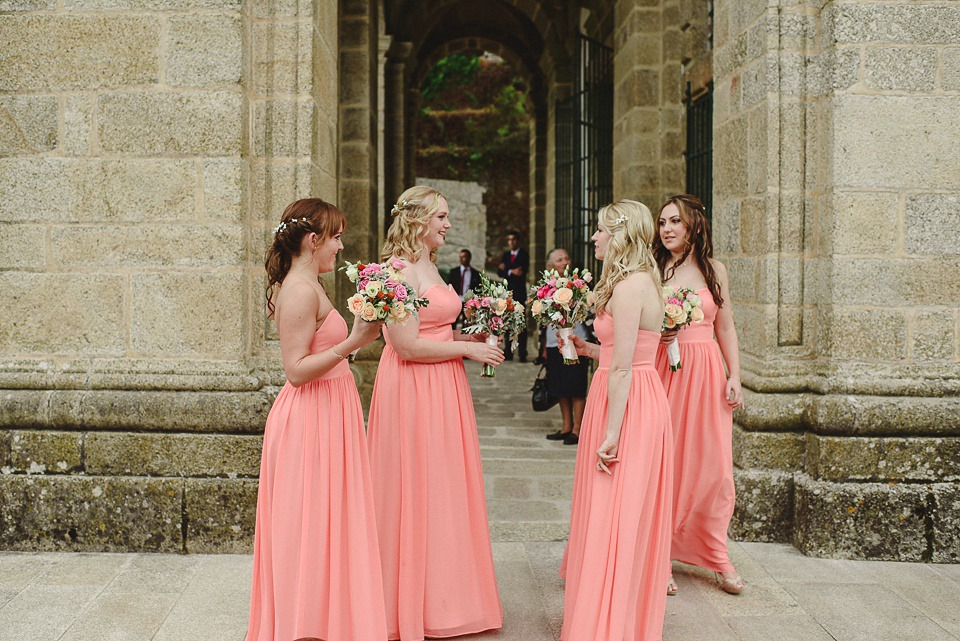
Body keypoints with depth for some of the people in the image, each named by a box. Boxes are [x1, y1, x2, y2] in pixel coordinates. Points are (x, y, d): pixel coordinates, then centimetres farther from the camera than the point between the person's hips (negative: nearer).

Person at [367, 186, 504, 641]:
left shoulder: (429, 266, 15)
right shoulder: (399, 269, -15)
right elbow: (407, 345, -21)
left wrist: (469, 336, 8)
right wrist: (466, 348, -12)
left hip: (442, 387, 10)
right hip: (413, 391, -10)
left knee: (442, 492, 14)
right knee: (416, 493, 0)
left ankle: (443, 595, 26)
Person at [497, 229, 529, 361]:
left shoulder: (524, 254, 3)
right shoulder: (506, 254, 16)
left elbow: (523, 271, -12)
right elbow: (500, 272, 5)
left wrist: (507, 270, -8)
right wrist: (511, 272, -12)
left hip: (519, 293, -4)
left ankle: (522, 354, -7)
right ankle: (508, 352, 7)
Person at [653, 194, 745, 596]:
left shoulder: (713, 270, 9)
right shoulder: (652, 270, 3)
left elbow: (725, 328, 12)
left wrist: (734, 377, 5)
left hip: (706, 374, 2)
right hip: (662, 372, -2)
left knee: (713, 467, 2)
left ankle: (718, 558, 16)